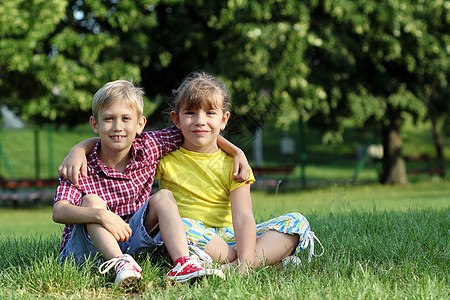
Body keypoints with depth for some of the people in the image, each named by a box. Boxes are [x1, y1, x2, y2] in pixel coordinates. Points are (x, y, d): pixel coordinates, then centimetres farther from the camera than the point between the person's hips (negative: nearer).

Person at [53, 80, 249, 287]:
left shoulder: (146, 148, -3)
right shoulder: (82, 169, -16)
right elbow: (59, 212, -30)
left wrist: (236, 151, 2)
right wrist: (101, 215, -46)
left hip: (131, 241, 4)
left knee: (163, 197, -12)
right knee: (91, 201, -26)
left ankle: (182, 265, -32)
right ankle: (120, 264, -46)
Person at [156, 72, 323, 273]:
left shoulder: (233, 164, 6)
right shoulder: (166, 158, 4)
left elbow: (242, 216, -6)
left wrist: (246, 259, -25)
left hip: (229, 237, 3)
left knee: (297, 222, -11)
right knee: (183, 226, -36)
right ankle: (272, 256, -24)